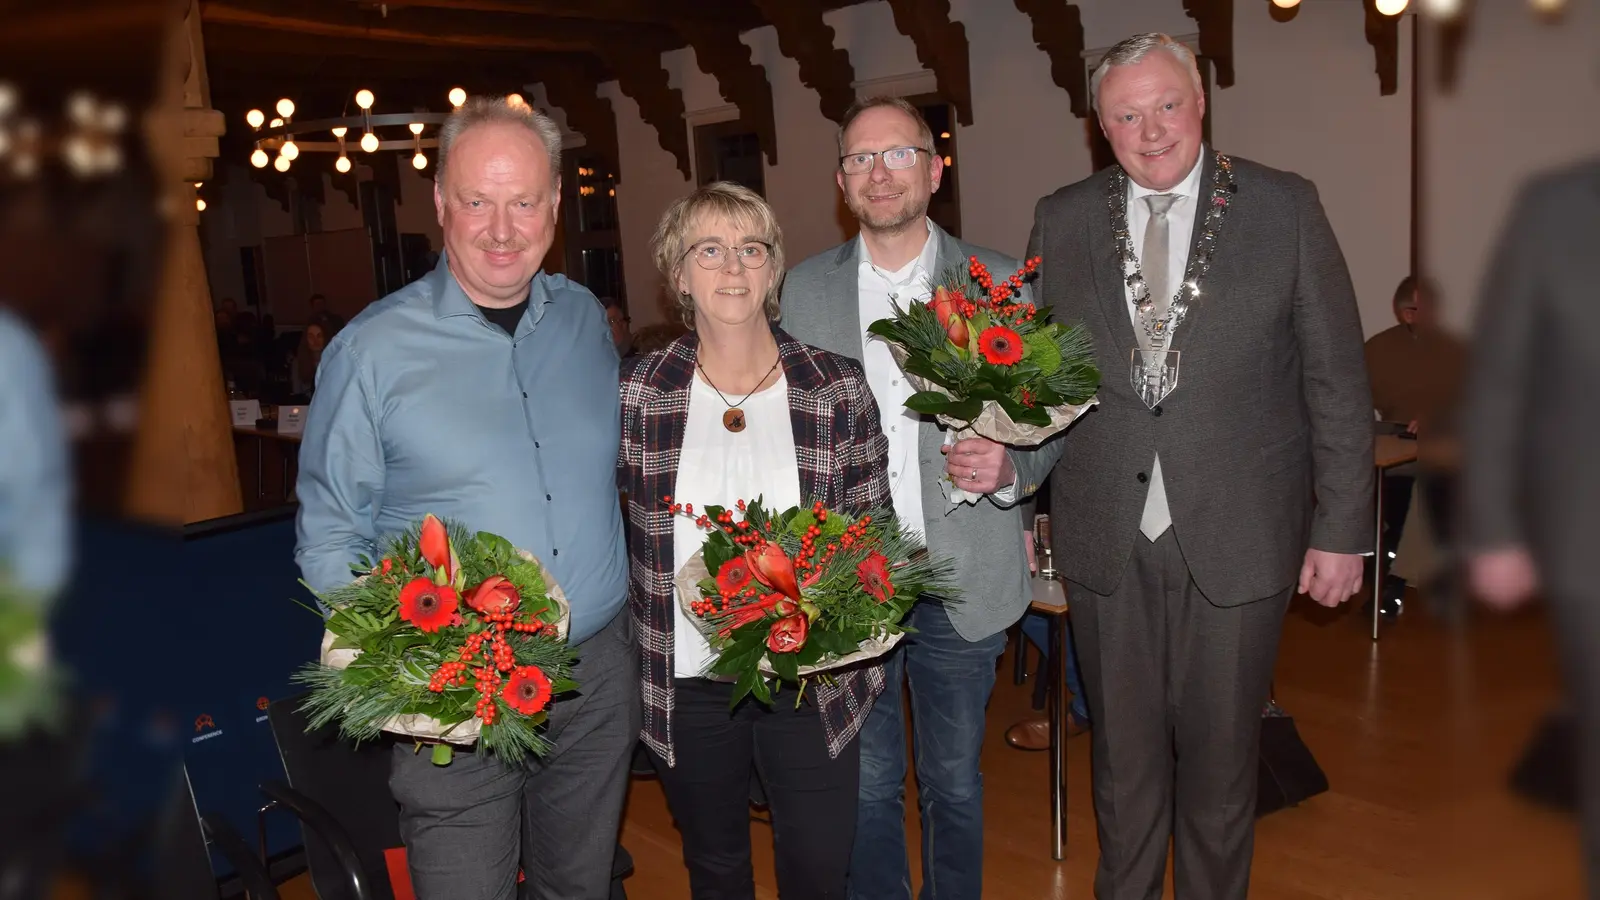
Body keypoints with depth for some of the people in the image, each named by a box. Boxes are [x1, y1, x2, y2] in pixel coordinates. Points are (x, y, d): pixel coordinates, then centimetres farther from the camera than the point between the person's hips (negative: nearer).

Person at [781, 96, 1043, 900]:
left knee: (954, 782, 15)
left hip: (962, 583, 0)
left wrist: (1009, 467, -16)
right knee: (865, 784, 13)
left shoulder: (999, 283, 1)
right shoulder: (803, 289, 3)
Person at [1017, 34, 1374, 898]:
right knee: (1122, 749, 17)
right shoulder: (1061, 220, 3)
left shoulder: (1286, 208, -3)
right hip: (1103, 537, 2)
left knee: (1219, 753, 14)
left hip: (1235, 536, -1)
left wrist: (1341, 528, -2)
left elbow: (1337, 382, -1)